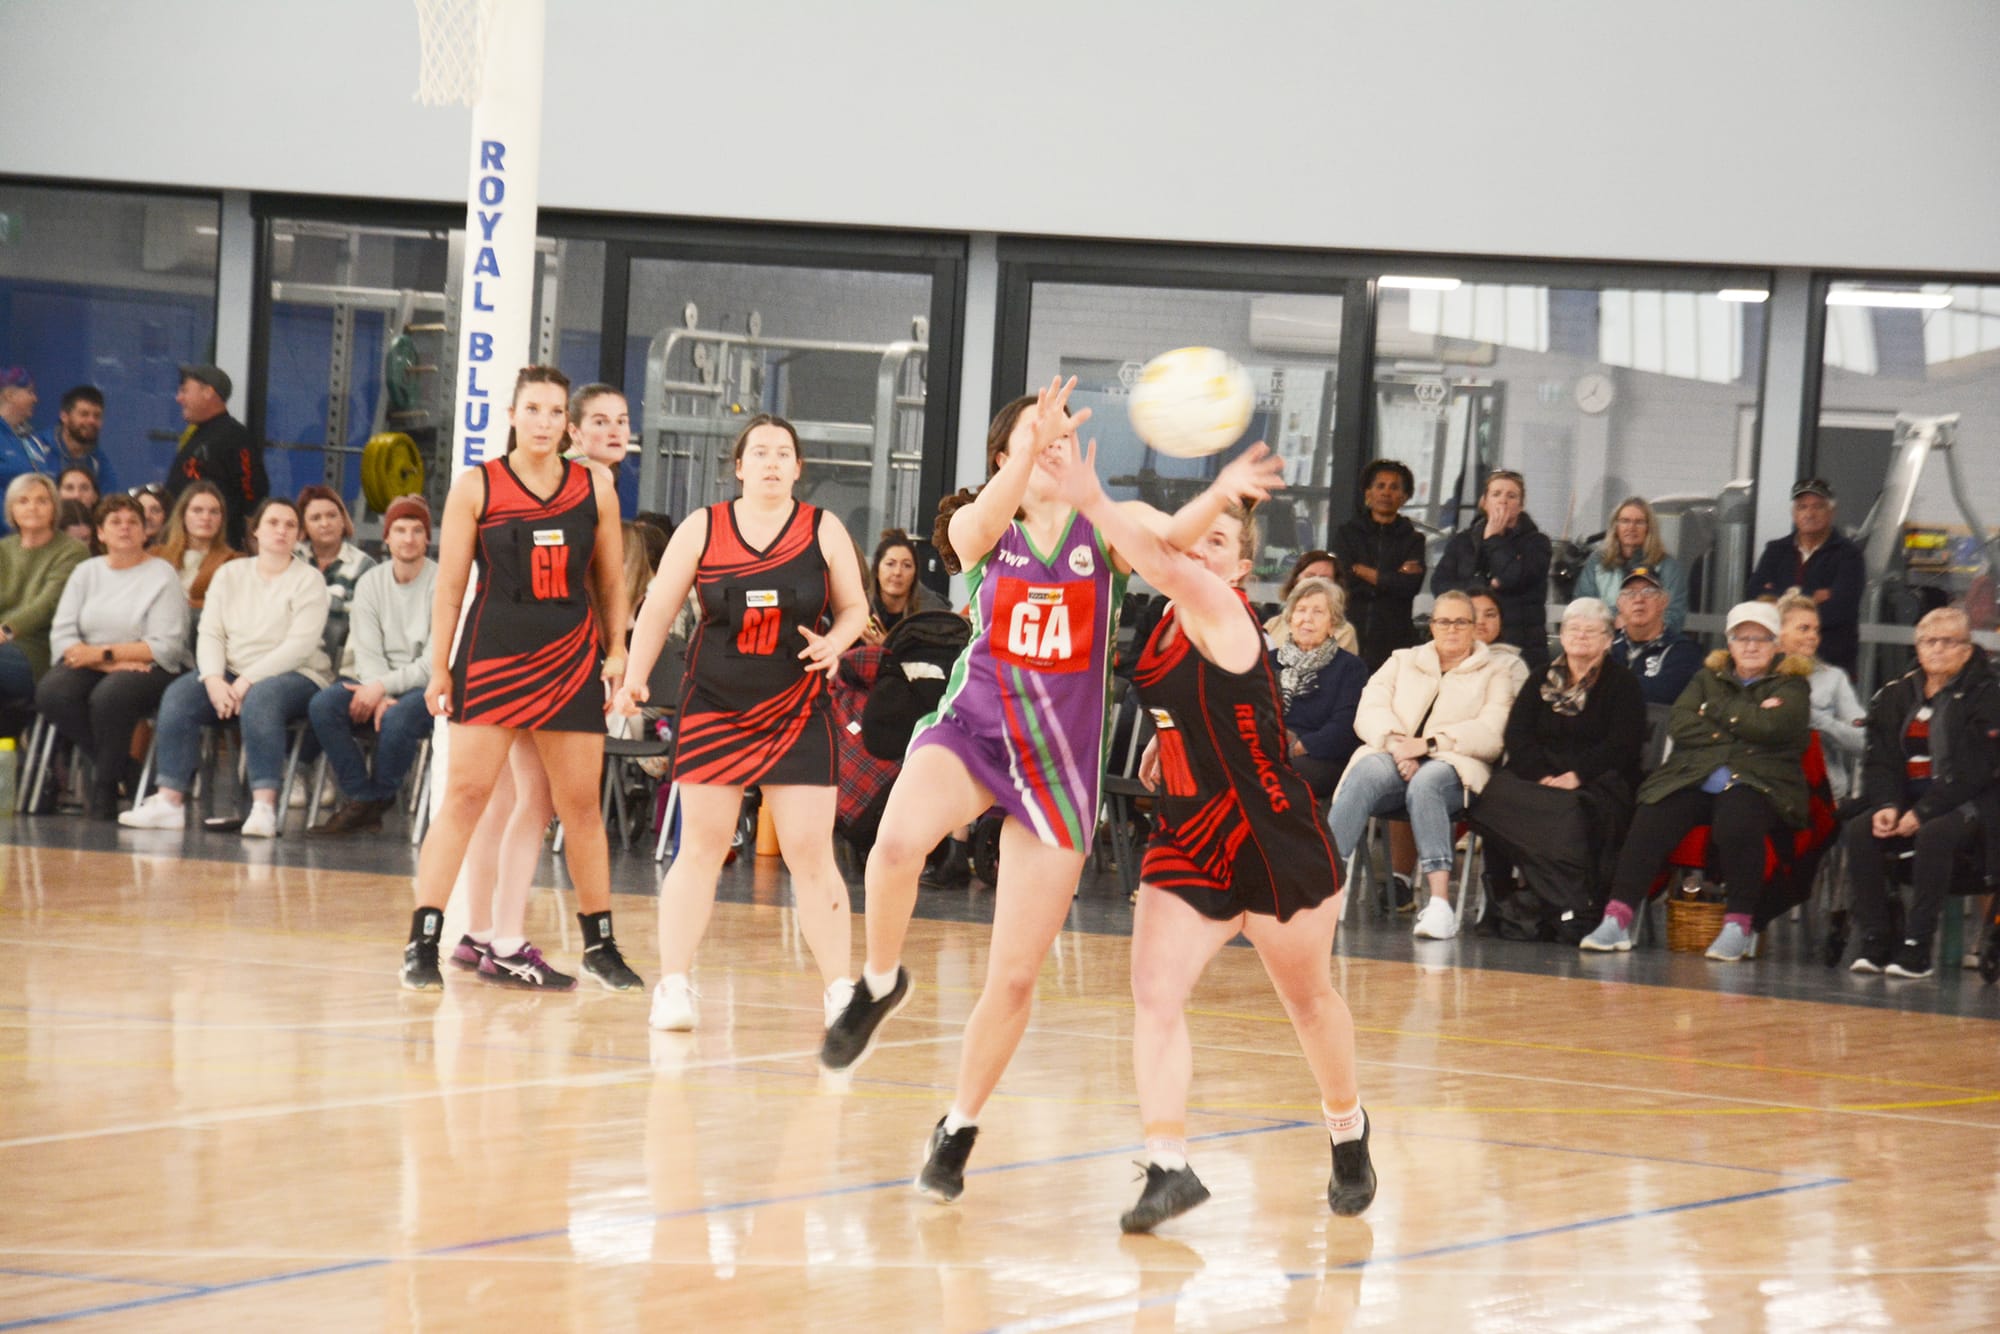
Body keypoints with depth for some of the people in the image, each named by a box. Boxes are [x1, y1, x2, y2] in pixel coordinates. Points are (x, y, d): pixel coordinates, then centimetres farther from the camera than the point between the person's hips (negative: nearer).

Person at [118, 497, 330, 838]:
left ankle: (264, 807, -44)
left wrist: (248, 681, -21)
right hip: (233, 675, 5)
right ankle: (170, 801, -26)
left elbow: (301, 643, -13)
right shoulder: (230, 574, 13)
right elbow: (209, 633, 5)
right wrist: (214, 680, -15)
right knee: (178, 695, -22)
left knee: (260, 698, -38)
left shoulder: (308, 580, -2)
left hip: (295, 676, -5)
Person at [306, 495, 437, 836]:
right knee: (322, 706, -22)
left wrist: (383, 687, -19)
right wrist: (381, 697, -19)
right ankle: (361, 800, -14)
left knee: (396, 719, -36)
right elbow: (368, 652, 0)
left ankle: (378, 799, -11)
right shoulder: (370, 583, 8)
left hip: (428, 687, -5)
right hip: (380, 685, 5)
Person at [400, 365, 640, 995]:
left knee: (580, 803, 8)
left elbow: (611, 581, 13)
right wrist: (439, 670, -1)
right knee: (465, 795, -9)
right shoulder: (476, 487, -1)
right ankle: (422, 944, -10)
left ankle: (600, 945, 19)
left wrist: (616, 654, 8)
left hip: (570, 657, 3)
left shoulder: (594, 487, 5)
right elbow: (450, 584, 1)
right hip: (493, 653, -2)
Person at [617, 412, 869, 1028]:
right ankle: (674, 985, 4)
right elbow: (658, 609, 5)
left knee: (810, 852, -4)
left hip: (797, 714, 0)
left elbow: (854, 607, 10)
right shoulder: (702, 530, 1)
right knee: (701, 847, -1)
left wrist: (833, 644, -11)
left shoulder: (824, 531, 1)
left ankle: (840, 990, 2)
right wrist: (634, 677, -7)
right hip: (714, 706, 0)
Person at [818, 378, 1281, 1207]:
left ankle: (959, 1127, 23)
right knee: (898, 841, -36)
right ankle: (880, 984, -8)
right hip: (972, 728, -1)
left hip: (1057, 763, 1)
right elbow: (986, 519, -26)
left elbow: (1169, 537, -21)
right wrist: (1030, 452, -46)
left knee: (1014, 978, 1)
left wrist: (1220, 496, -44)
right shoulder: (978, 527, 0)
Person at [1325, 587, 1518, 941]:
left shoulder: (1494, 673, 17)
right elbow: (1370, 710, 9)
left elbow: (1490, 735, -1)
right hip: (1394, 759, 2)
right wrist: (1395, 743, -13)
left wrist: (1428, 745, -14)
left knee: (1426, 782, -39)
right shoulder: (1402, 662, 26)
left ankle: (1439, 902, -47)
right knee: (1367, 773, -35)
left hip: (1454, 767, -2)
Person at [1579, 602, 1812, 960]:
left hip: (1756, 784, -3)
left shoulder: (1790, 686, 13)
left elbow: (1771, 726, -9)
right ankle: (1617, 919, -29)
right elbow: (1679, 725, 5)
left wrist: (1717, 709, 1)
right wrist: (1742, 723, -2)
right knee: (1652, 820, -27)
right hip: (1693, 777, 3)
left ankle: (1739, 927, -30)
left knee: (1736, 821, -37)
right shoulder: (1708, 678, 23)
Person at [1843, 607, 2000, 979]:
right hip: (1907, 800, 5)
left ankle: (1916, 945, -32)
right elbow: (1880, 761, 6)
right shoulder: (1896, 695, 11)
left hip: (1969, 803, -5)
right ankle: (1874, 939, -21)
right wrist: (1885, 806, -14)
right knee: (1859, 832, -22)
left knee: (1934, 835, -36)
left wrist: (1923, 813, -21)